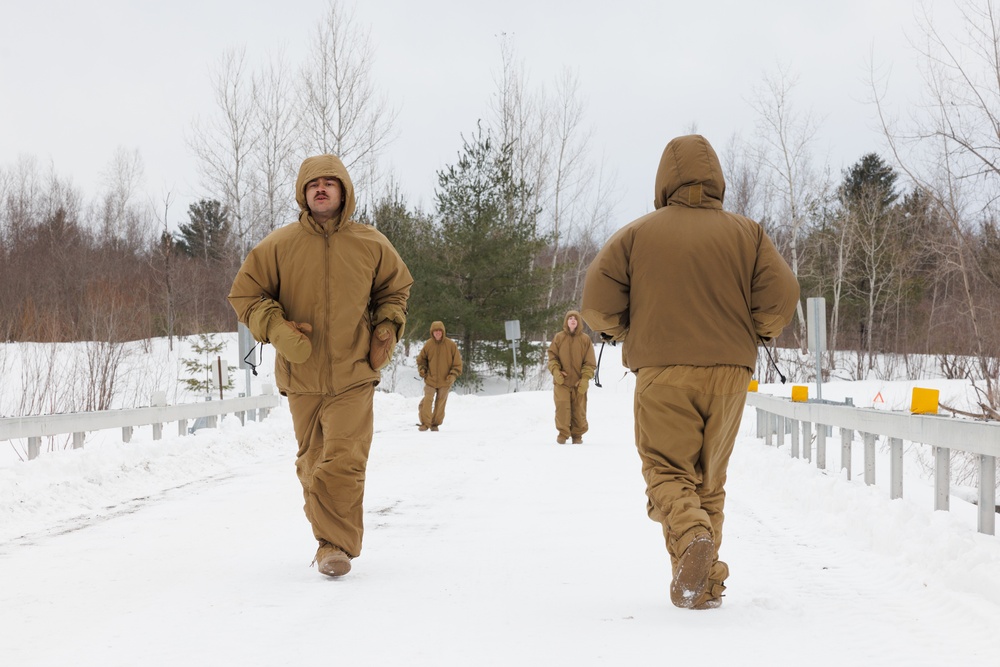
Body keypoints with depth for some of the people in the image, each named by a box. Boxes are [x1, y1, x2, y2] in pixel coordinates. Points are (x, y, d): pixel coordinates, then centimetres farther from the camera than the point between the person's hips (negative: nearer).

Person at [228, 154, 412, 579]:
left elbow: (396, 288, 19)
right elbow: (244, 293, 3)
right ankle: (329, 538, 29)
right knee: (312, 463, 12)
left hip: (353, 376, -1)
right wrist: (276, 329, -12)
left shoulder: (371, 245, 2)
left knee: (344, 462, -14)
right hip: (301, 376, 1)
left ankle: (336, 545, -9)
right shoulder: (278, 245, -2)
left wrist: (387, 328, 3)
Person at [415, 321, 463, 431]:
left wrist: (453, 375, -11)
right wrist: (422, 369, -4)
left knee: (440, 403, 6)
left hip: (445, 381, 0)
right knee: (427, 401, -9)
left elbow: (457, 362, -1)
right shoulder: (428, 344, -3)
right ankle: (425, 423, 0)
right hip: (430, 380, 0)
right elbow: (421, 359, 12)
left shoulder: (451, 344, -7)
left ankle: (435, 424, 18)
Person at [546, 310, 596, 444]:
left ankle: (577, 435, 16)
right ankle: (563, 433, 4)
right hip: (561, 381, 0)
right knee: (562, 407, -8)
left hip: (579, 382, 0)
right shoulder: (558, 338, 3)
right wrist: (555, 371, -11)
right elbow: (552, 356, 5)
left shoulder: (585, 339, 1)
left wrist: (585, 379, -9)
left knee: (579, 409, 3)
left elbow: (590, 362, 1)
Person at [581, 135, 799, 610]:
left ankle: (691, 535, -27)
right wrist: (753, 334, 16)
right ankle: (705, 581, 11)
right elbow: (781, 297, -3)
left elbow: (597, 304, -2)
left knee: (667, 471, 3)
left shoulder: (636, 234, 2)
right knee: (709, 478, 14)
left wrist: (624, 331, 18)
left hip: (661, 373, -2)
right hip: (728, 372, 2)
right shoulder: (745, 233, 6)